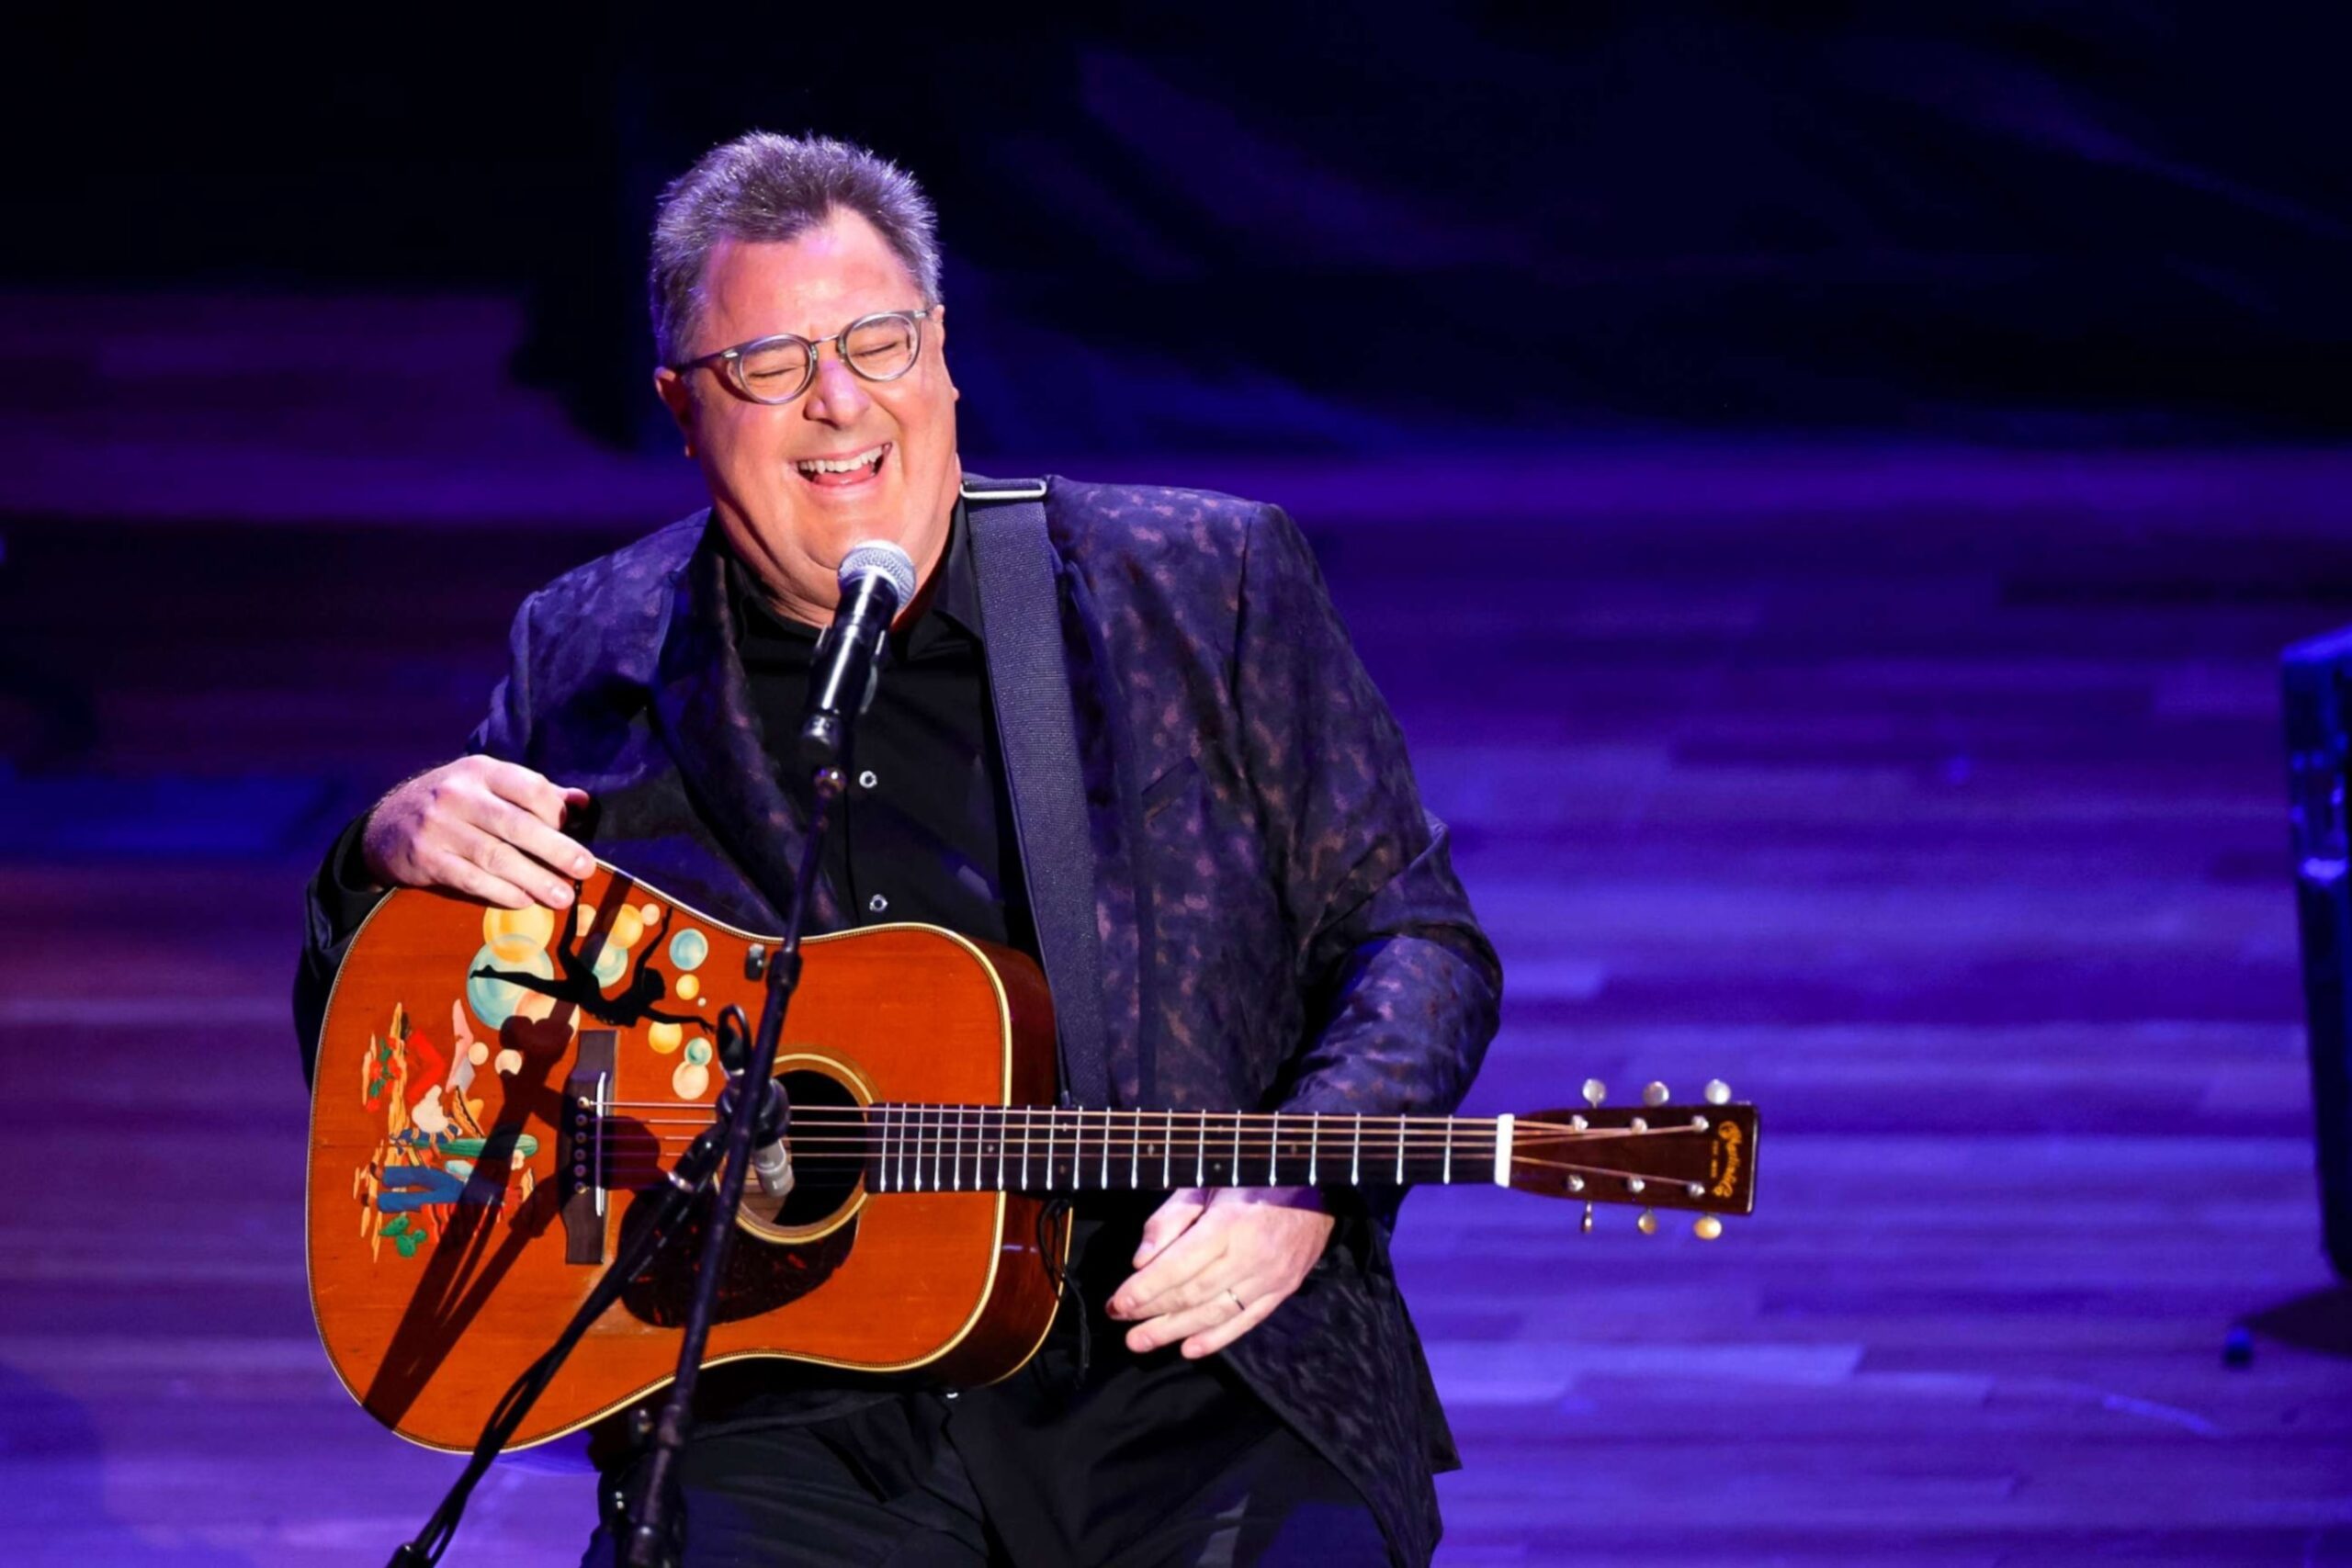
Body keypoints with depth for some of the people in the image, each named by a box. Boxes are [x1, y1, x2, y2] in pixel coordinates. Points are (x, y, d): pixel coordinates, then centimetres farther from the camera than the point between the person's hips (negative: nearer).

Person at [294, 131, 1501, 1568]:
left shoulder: (1211, 586, 8)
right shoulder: (588, 659, 11)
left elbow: (1414, 930, 8)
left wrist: (1302, 1186, -10)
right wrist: (392, 856, -5)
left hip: (1194, 1378, 0)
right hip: (785, 1429, 0)